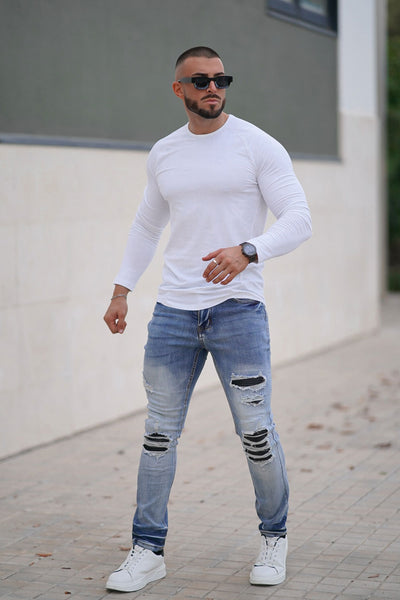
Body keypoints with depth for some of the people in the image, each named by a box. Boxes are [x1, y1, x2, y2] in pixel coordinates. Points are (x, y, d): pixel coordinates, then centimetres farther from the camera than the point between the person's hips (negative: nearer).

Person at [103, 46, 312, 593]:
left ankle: (274, 538, 22)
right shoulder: (163, 154, 12)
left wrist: (247, 251, -25)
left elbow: (299, 220, -8)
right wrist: (122, 289, 17)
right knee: (159, 432, 5)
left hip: (238, 310, -4)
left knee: (256, 433, 1)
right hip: (173, 312, 4)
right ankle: (148, 550, 15)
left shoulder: (258, 146, -2)